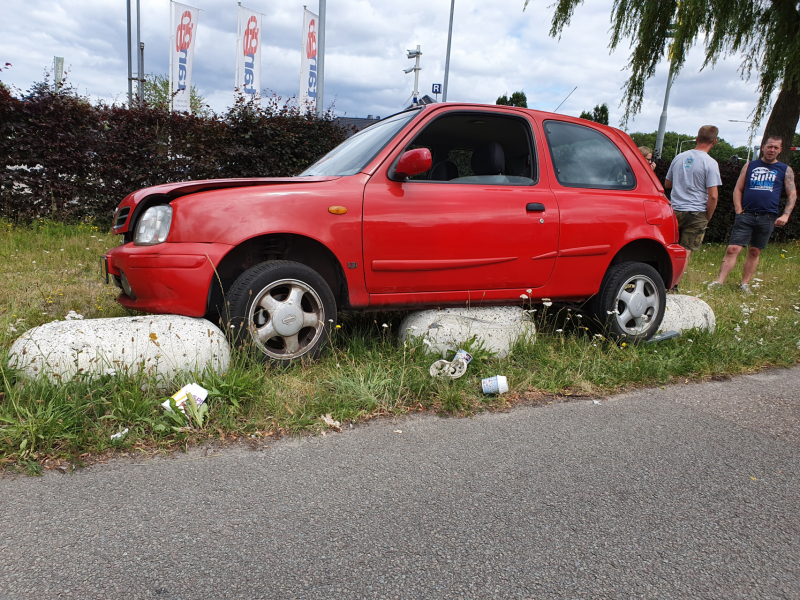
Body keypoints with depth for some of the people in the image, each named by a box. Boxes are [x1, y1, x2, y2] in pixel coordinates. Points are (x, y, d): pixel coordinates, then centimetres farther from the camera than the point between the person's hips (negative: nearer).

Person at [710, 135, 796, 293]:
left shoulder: (785, 170, 10)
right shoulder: (750, 166, 11)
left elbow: (792, 194, 8)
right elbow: (738, 189, 10)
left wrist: (785, 215, -6)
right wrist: (739, 211, -1)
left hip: (767, 218, 1)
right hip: (746, 215, -1)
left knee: (754, 252, 6)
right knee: (733, 249, -10)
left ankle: (745, 283, 13)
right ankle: (720, 280, -12)